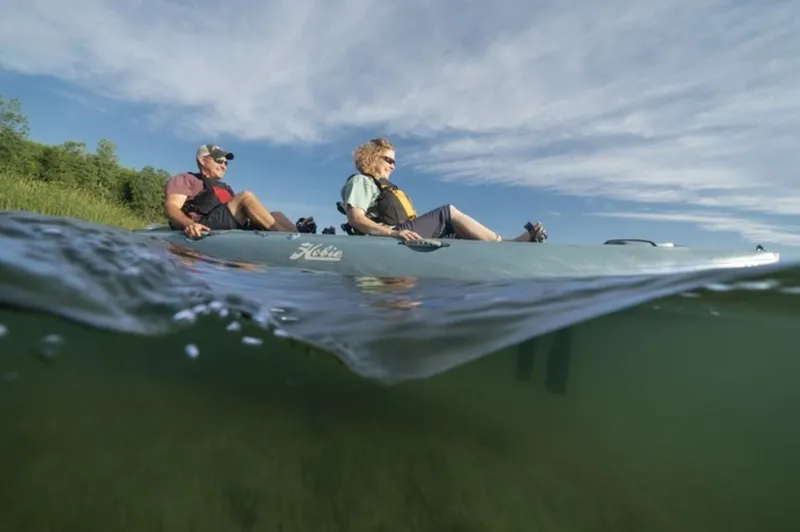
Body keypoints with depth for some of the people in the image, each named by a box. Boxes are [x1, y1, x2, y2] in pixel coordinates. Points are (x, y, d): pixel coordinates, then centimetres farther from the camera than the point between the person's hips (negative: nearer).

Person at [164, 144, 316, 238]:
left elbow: (240, 214, 23)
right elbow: (171, 207, -3)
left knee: (275, 215, -7)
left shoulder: (225, 187, 35)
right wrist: (189, 224, -28)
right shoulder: (184, 179, 16)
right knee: (246, 196, -22)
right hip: (208, 228, -6)